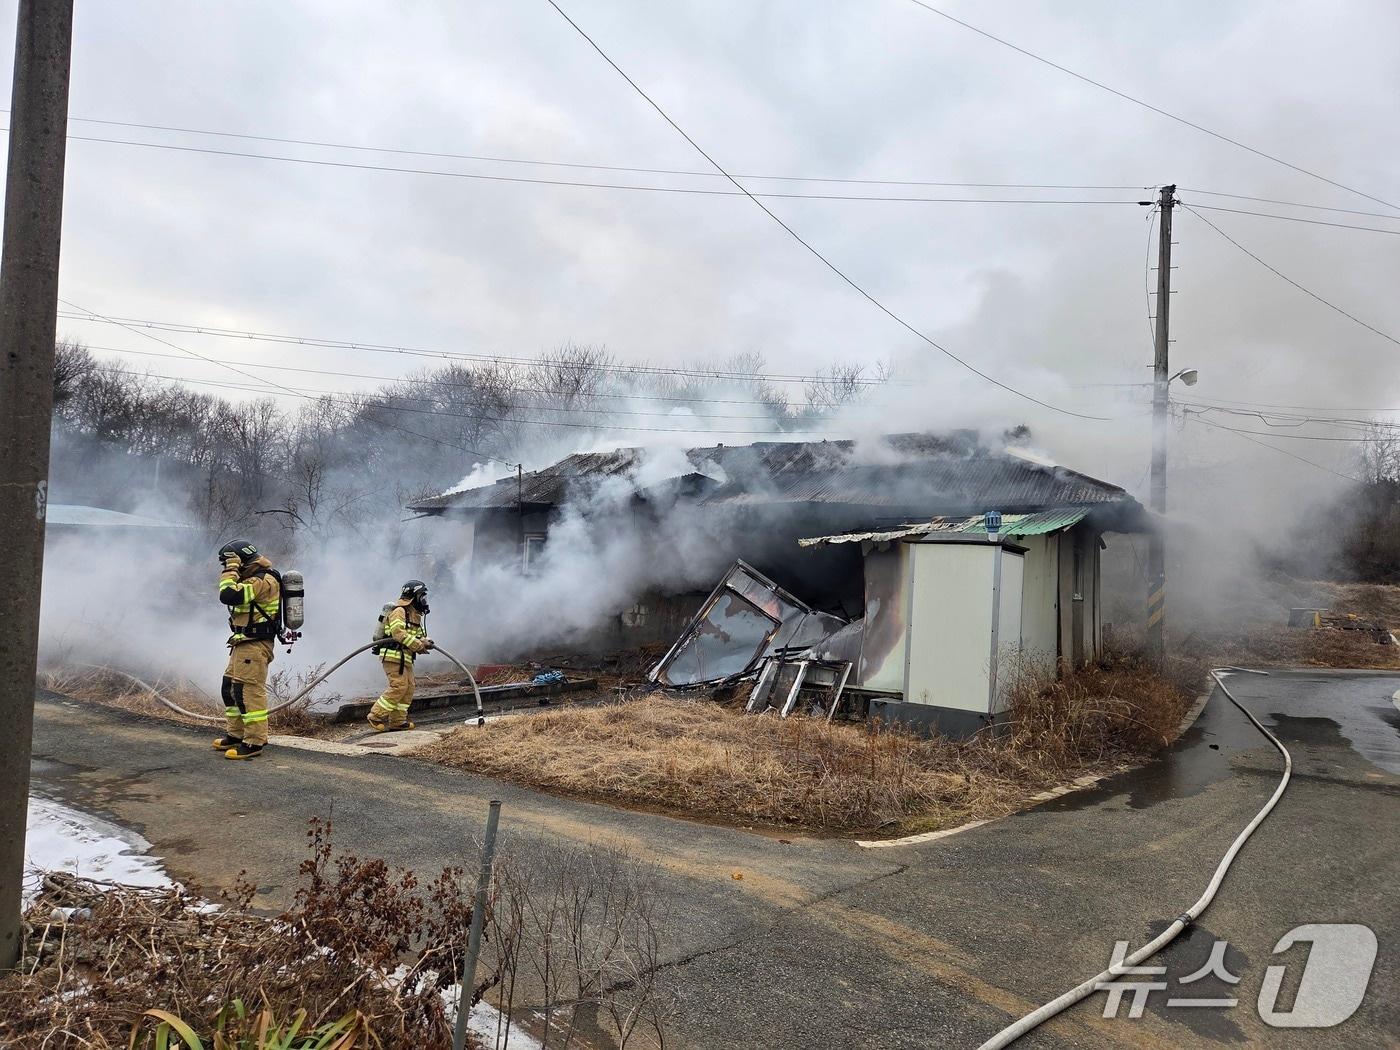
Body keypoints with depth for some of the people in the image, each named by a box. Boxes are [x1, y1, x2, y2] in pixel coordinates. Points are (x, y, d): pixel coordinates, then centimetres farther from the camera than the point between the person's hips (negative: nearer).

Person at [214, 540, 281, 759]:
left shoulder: (262, 581, -18)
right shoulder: (253, 579, 18)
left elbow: (228, 595, -29)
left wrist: (231, 569, -19)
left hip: (254, 645, -11)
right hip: (244, 644, 11)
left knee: (249, 691, -10)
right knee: (230, 688, 18)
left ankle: (254, 742, -6)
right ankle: (237, 734, 28)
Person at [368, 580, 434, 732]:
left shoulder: (415, 615, 20)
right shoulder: (399, 611, -11)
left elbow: (419, 635, 18)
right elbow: (399, 633, -22)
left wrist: (425, 641, -6)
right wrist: (420, 645, -20)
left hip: (405, 658, 10)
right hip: (393, 655, -10)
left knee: (408, 688, 7)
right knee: (399, 686, -15)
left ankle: (398, 721, 12)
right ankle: (376, 716, -8)